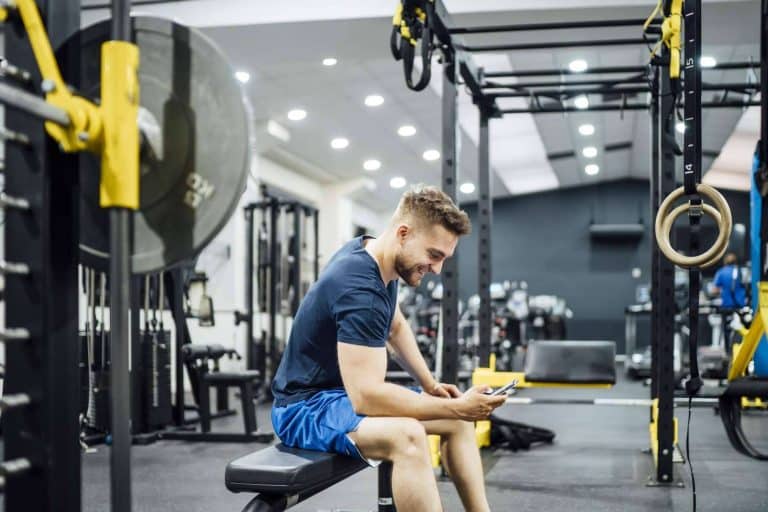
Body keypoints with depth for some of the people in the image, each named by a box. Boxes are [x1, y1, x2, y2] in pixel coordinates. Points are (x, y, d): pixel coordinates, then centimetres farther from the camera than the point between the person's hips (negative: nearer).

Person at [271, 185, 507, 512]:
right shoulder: (360, 288, -29)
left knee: (457, 419, 9)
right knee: (407, 436, -37)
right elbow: (366, 397, -36)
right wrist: (455, 407, -30)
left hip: (348, 391, 11)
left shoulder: (378, 257, 1)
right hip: (306, 407, -11)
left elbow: (396, 327, 21)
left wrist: (430, 385, 8)